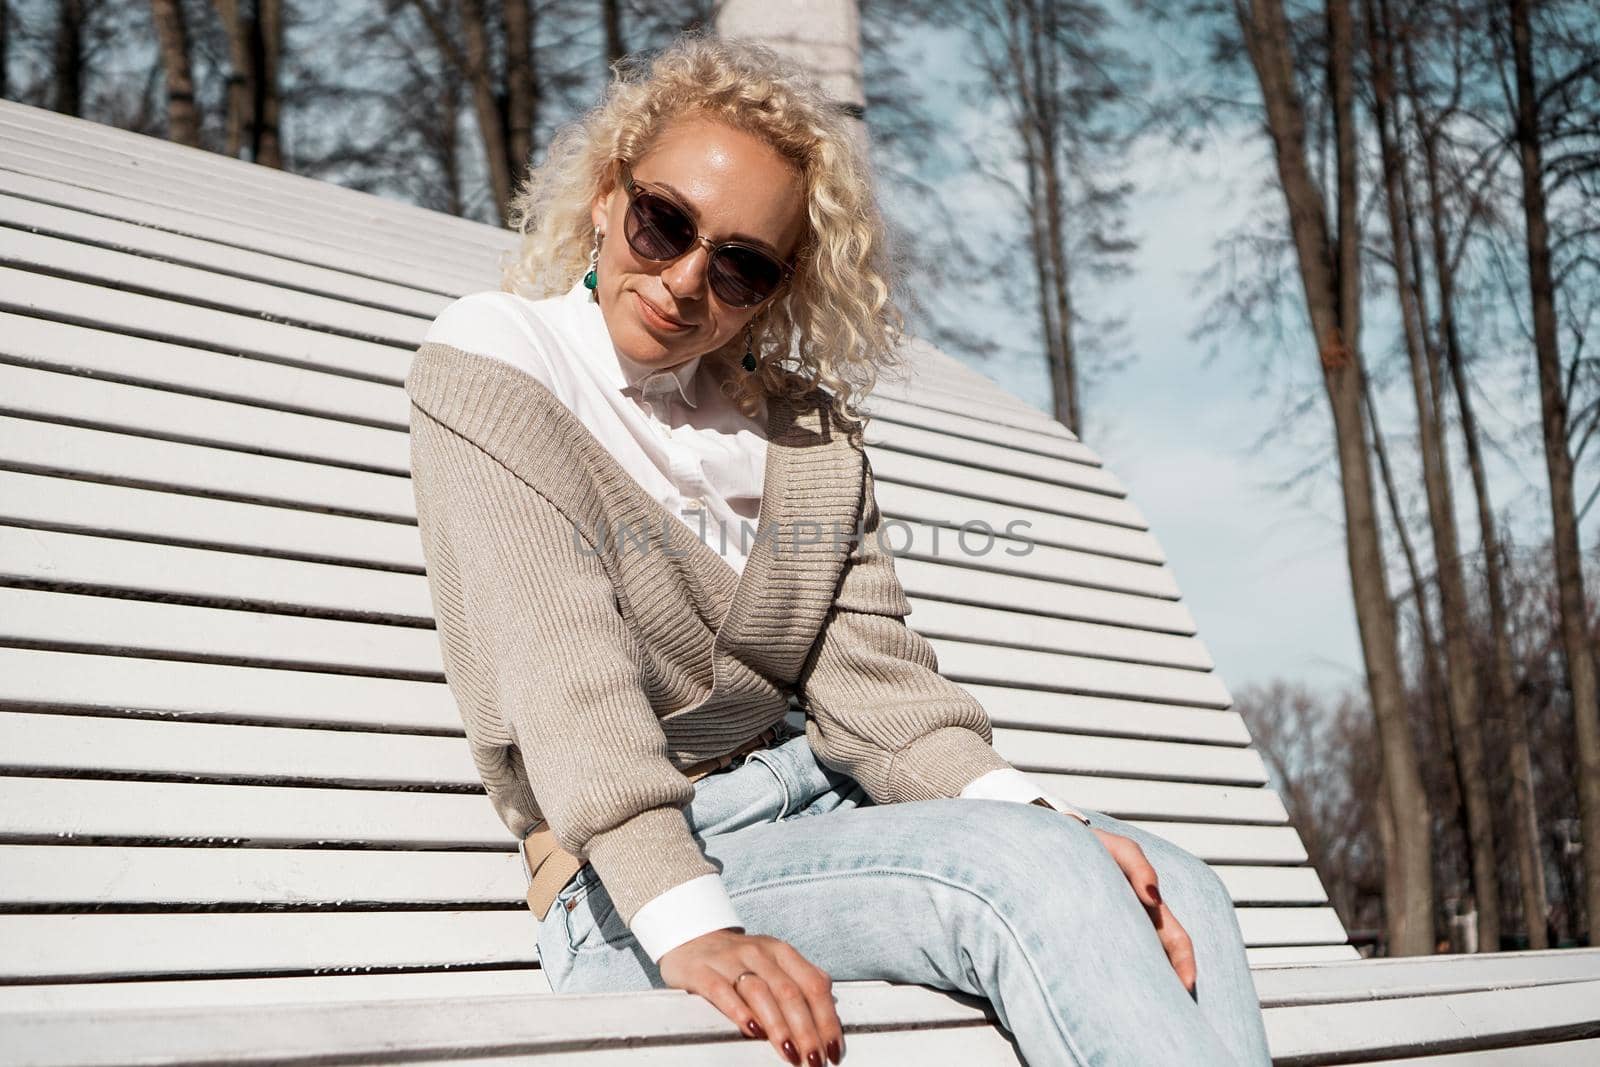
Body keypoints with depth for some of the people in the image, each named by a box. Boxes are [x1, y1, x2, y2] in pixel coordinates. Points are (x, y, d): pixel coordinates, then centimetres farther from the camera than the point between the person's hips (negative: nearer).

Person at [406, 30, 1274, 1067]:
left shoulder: (806, 428, 14)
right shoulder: (489, 361, -3)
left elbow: (868, 679, 4)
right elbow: (559, 669, -18)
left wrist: (1037, 814, -17)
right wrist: (691, 927, -31)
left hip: (821, 818, 6)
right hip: (627, 894, -6)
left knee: (1177, 892, -16)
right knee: (1023, 870, -29)